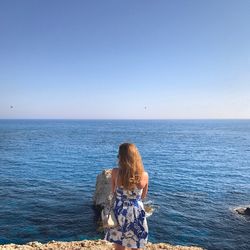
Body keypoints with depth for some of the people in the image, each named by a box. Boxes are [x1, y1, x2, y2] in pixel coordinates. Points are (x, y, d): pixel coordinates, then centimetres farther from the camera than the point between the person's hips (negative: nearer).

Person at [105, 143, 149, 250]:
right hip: (136, 214, 0)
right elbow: (143, 196, 3)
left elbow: (113, 192, -1)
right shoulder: (144, 175, -14)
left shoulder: (115, 172, -16)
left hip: (119, 214, 0)